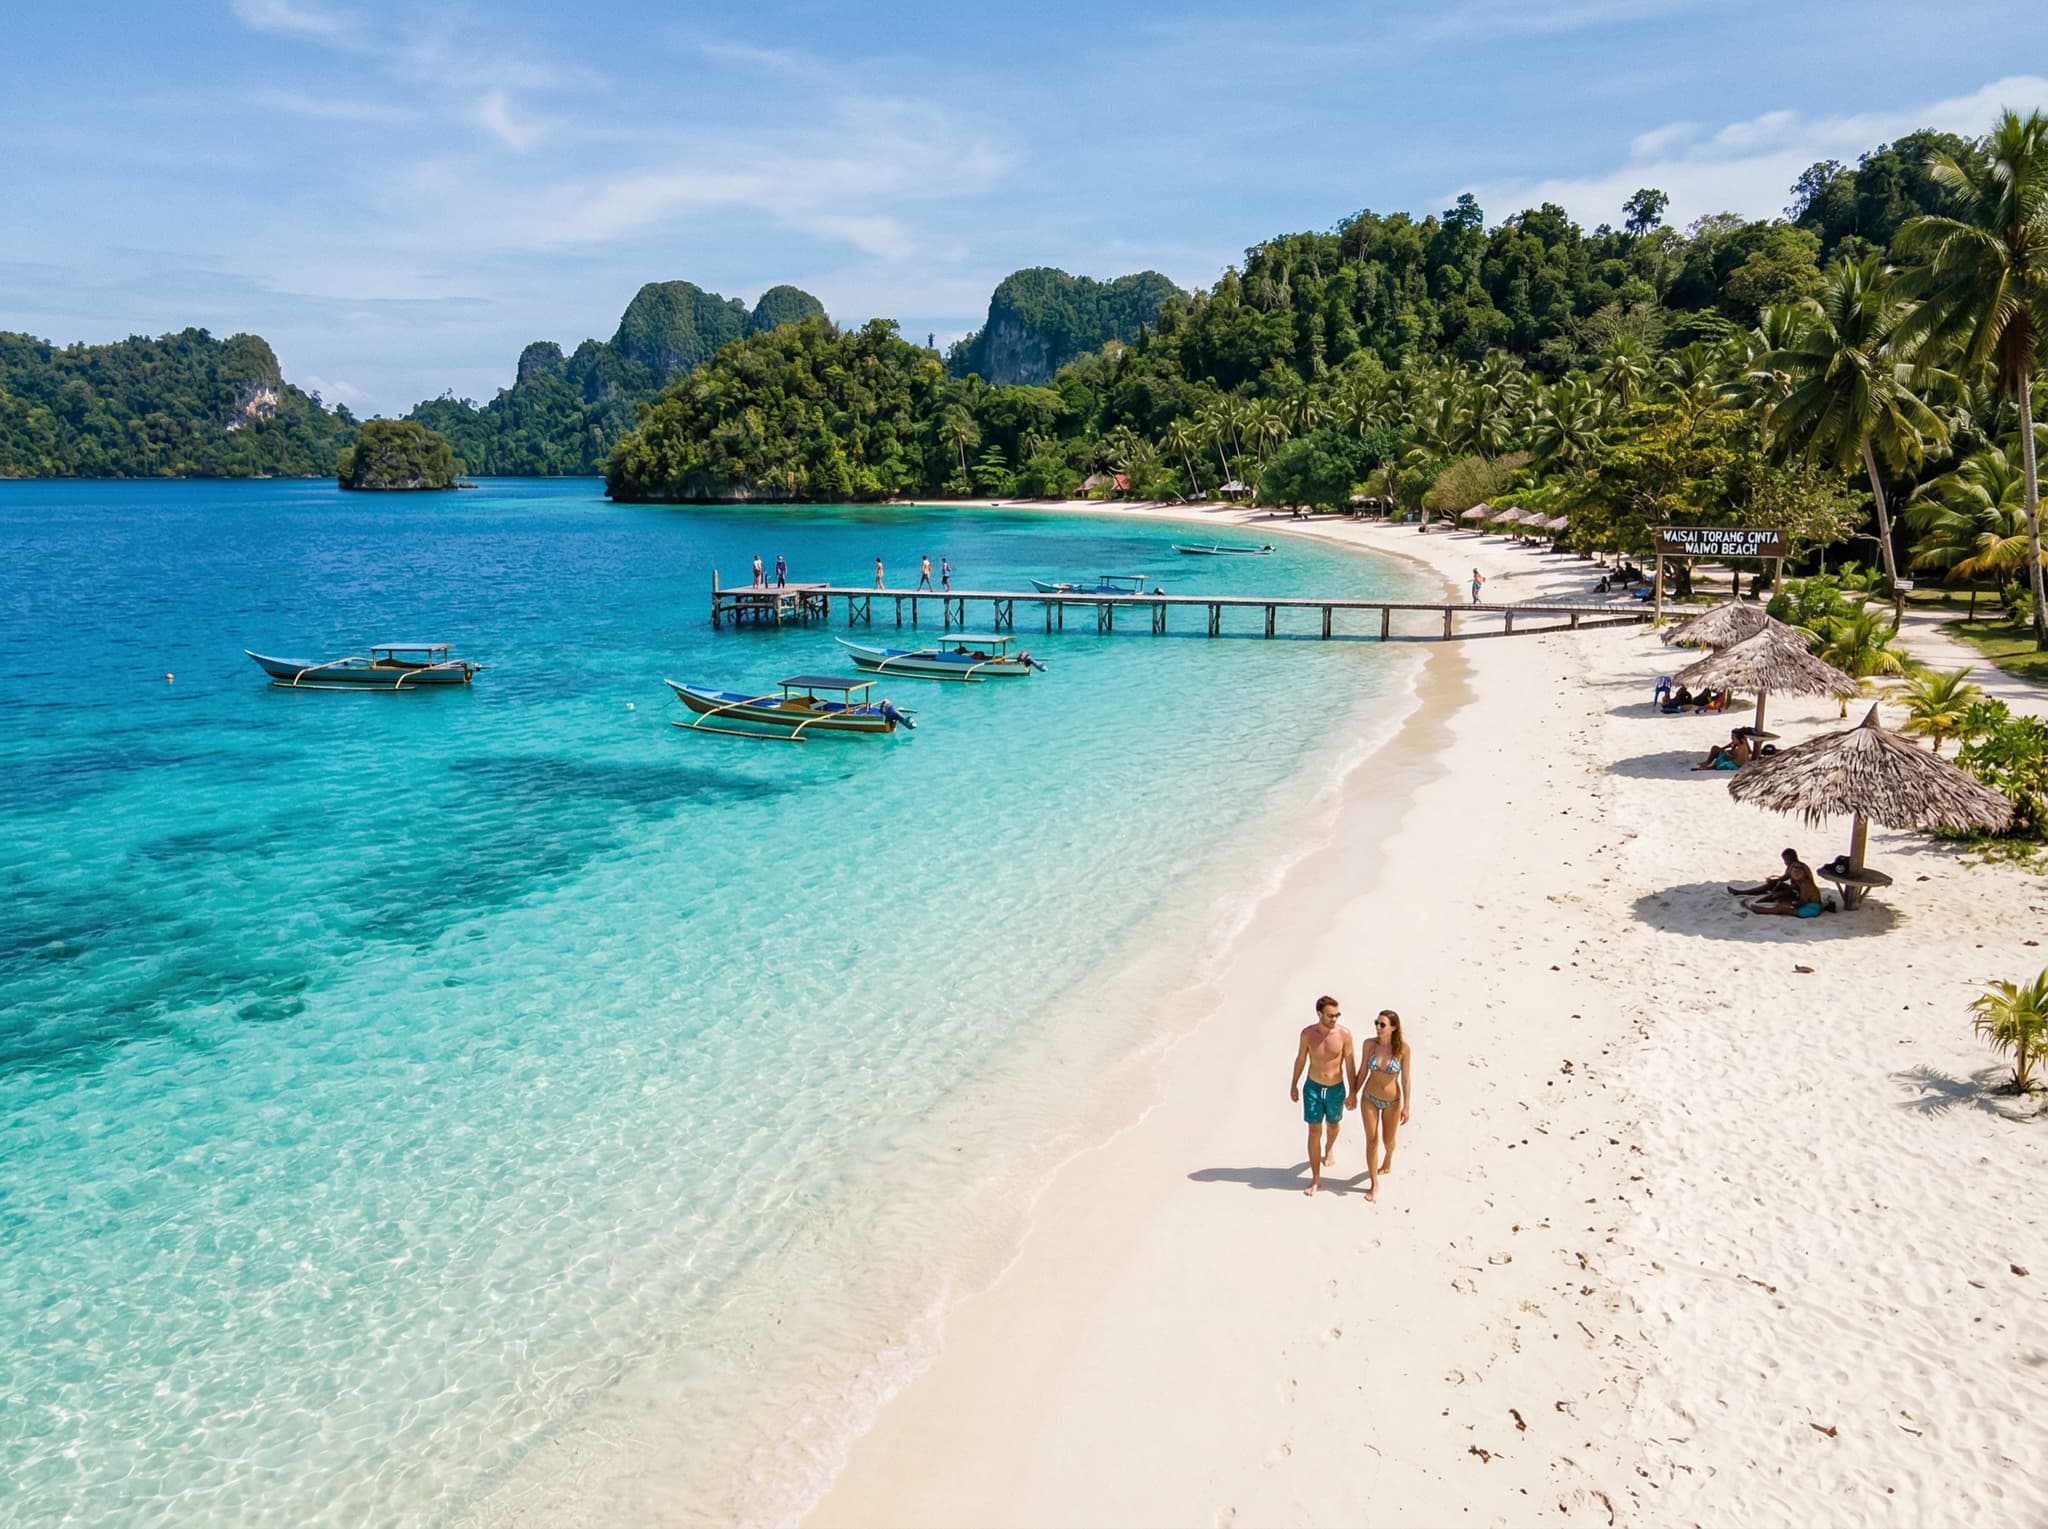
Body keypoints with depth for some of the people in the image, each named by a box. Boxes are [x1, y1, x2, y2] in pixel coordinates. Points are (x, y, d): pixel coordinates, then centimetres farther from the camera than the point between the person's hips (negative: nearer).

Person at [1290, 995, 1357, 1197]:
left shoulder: (1344, 1034, -16)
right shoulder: (1307, 1033, -13)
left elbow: (1350, 1064, -7)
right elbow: (1300, 1059, 2)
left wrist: (1353, 1092, -5)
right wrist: (1294, 1085, 9)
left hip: (1336, 1089, 0)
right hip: (1313, 1088, 0)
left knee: (1332, 1125, 23)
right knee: (1314, 1132, -1)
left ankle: (1329, 1148, 58)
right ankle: (1315, 1179, 6)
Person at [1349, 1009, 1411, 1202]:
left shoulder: (1403, 1048, -20)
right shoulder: (1369, 1044, -14)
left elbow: (1406, 1078, -12)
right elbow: (1363, 1071, 0)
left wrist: (1406, 1106, -9)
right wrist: (1354, 1093, 8)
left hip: (1392, 1101, -1)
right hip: (1370, 1098, 1)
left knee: (1388, 1140, 18)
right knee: (1372, 1140, 2)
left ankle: (1387, 1160, 54)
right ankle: (1374, 1184, 14)